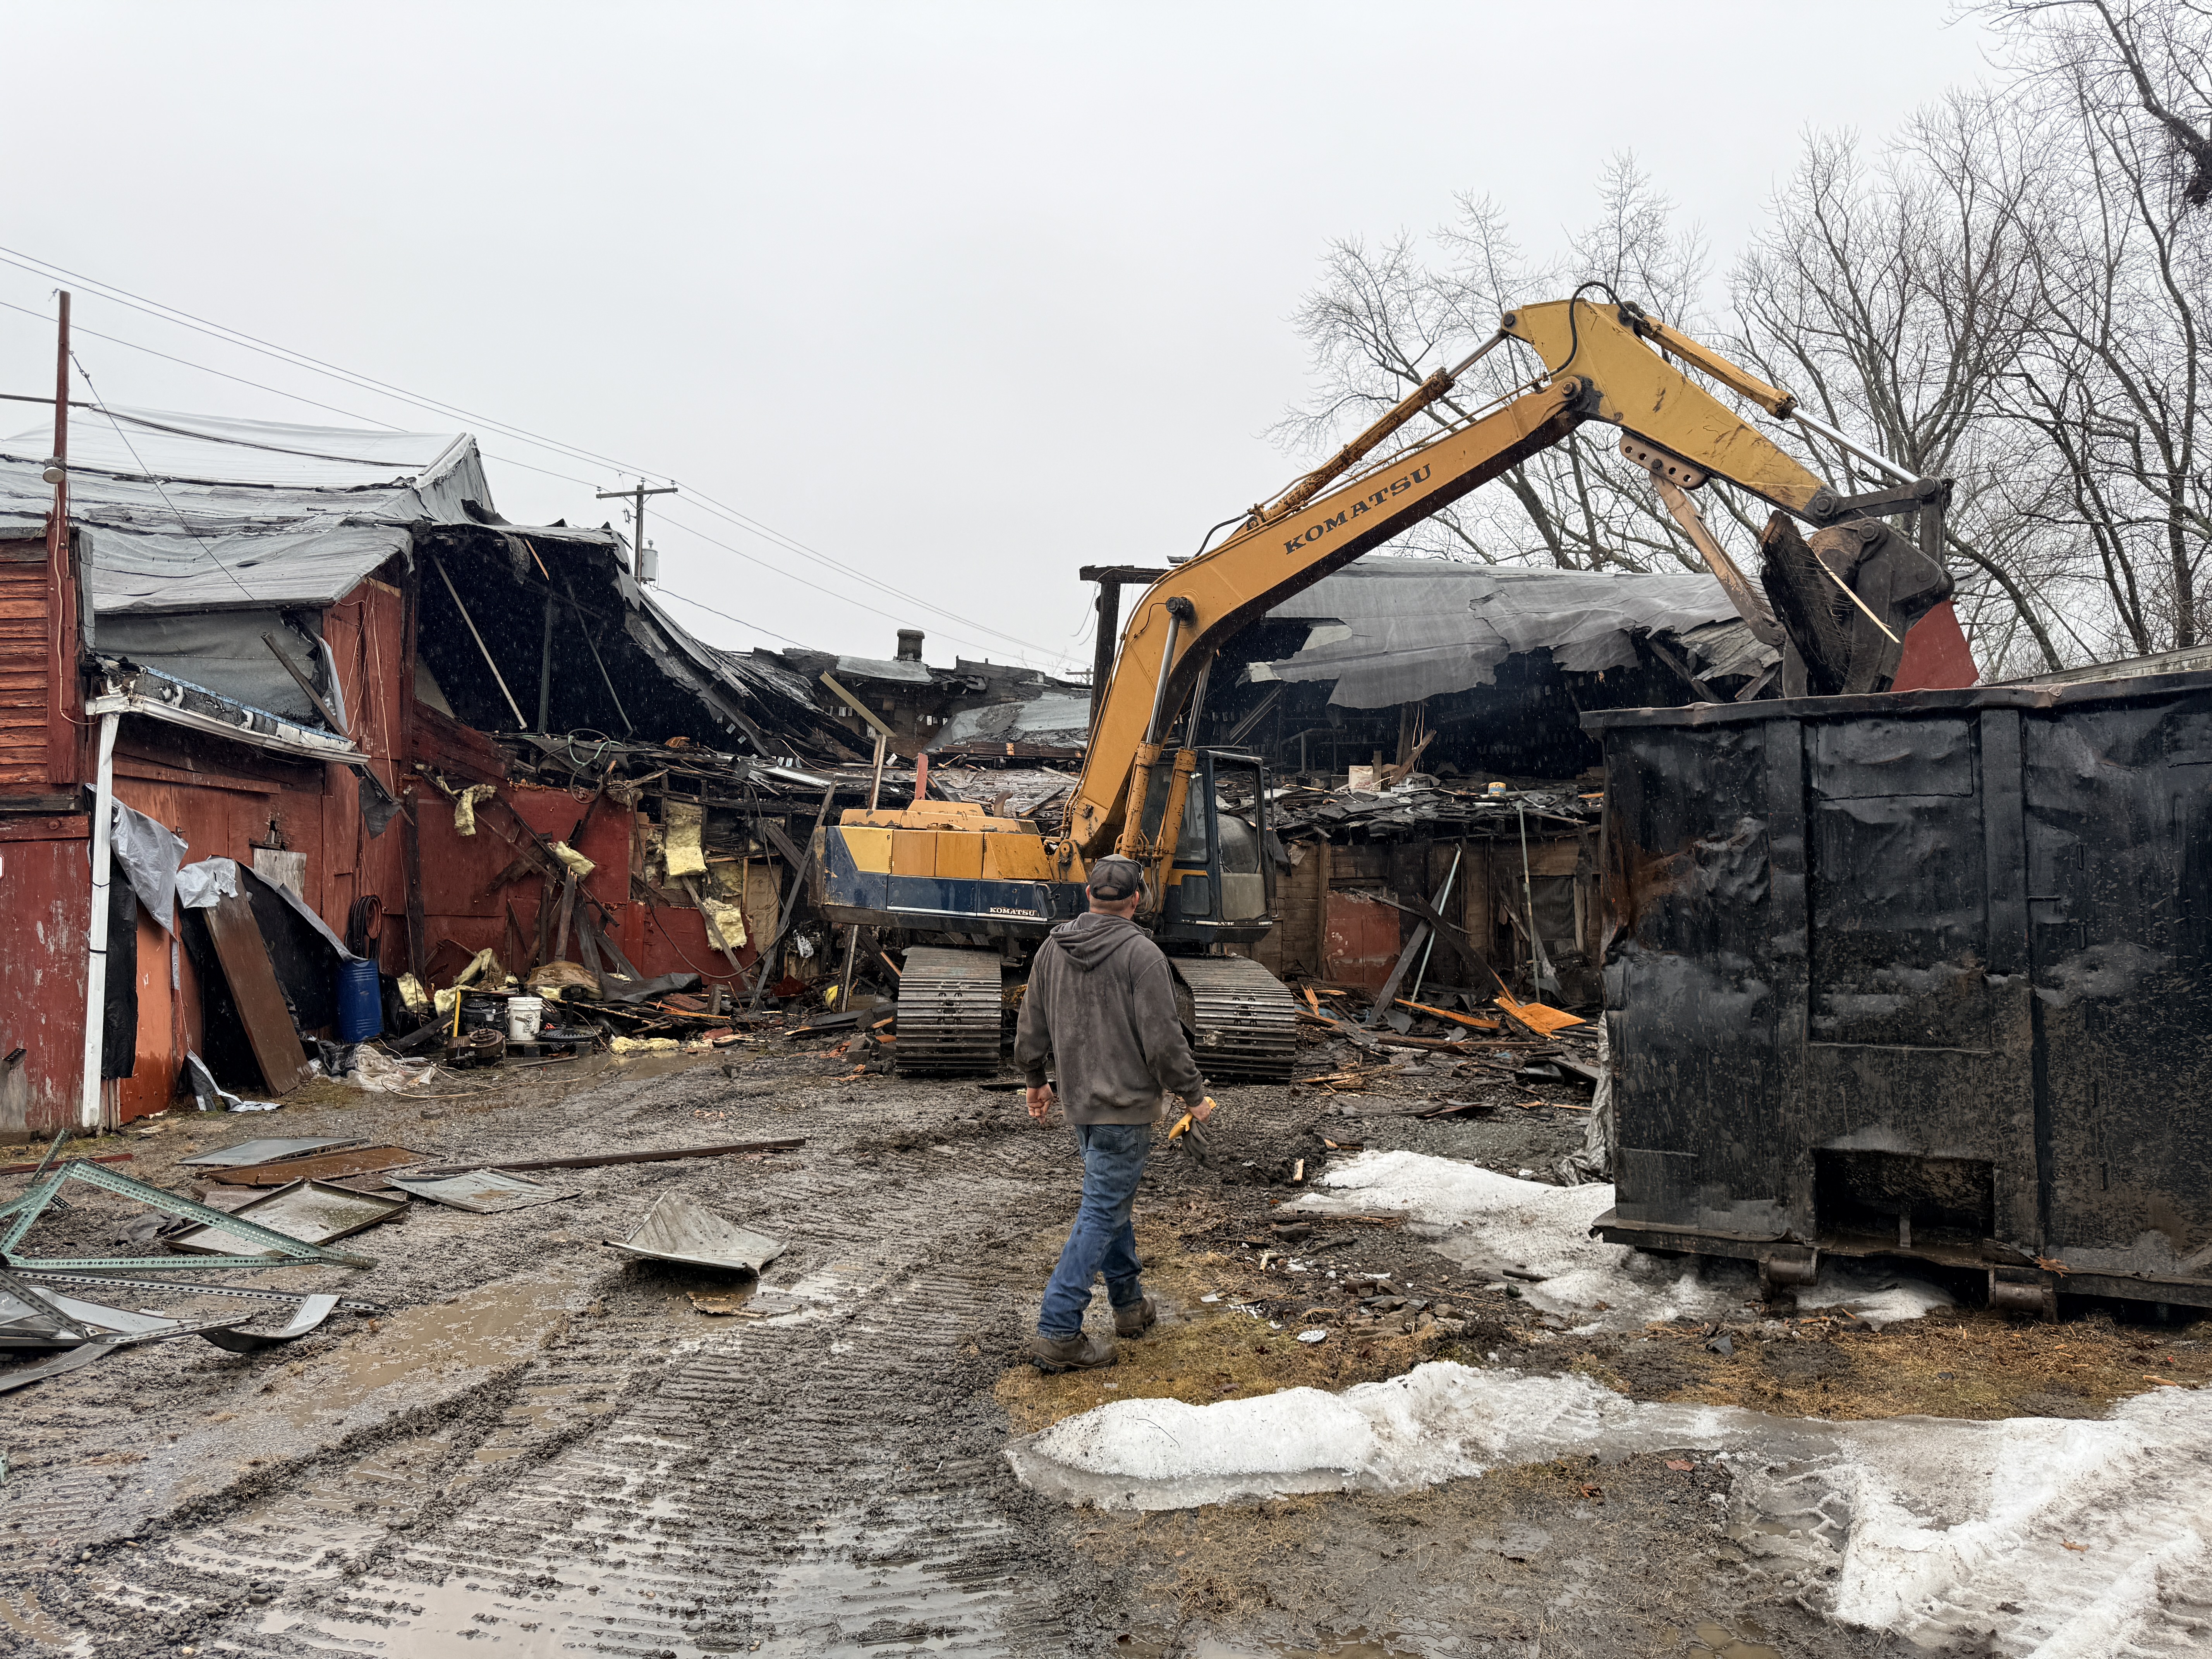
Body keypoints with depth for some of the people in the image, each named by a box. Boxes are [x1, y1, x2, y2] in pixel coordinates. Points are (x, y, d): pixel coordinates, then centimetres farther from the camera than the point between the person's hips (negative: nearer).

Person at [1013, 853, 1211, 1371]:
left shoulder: (1053, 949, 4)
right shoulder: (1141, 954, -16)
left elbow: (1032, 1029, 12)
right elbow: (1163, 1039, -17)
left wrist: (1035, 1080, 26)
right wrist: (1194, 1094, -4)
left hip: (1078, 1099, 7)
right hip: (1126, 1105, -7)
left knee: (1113, 1199, 22)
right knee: (1102, 1213, -3)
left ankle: (1129, 1304, 35)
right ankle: (1057, 1333, -4)